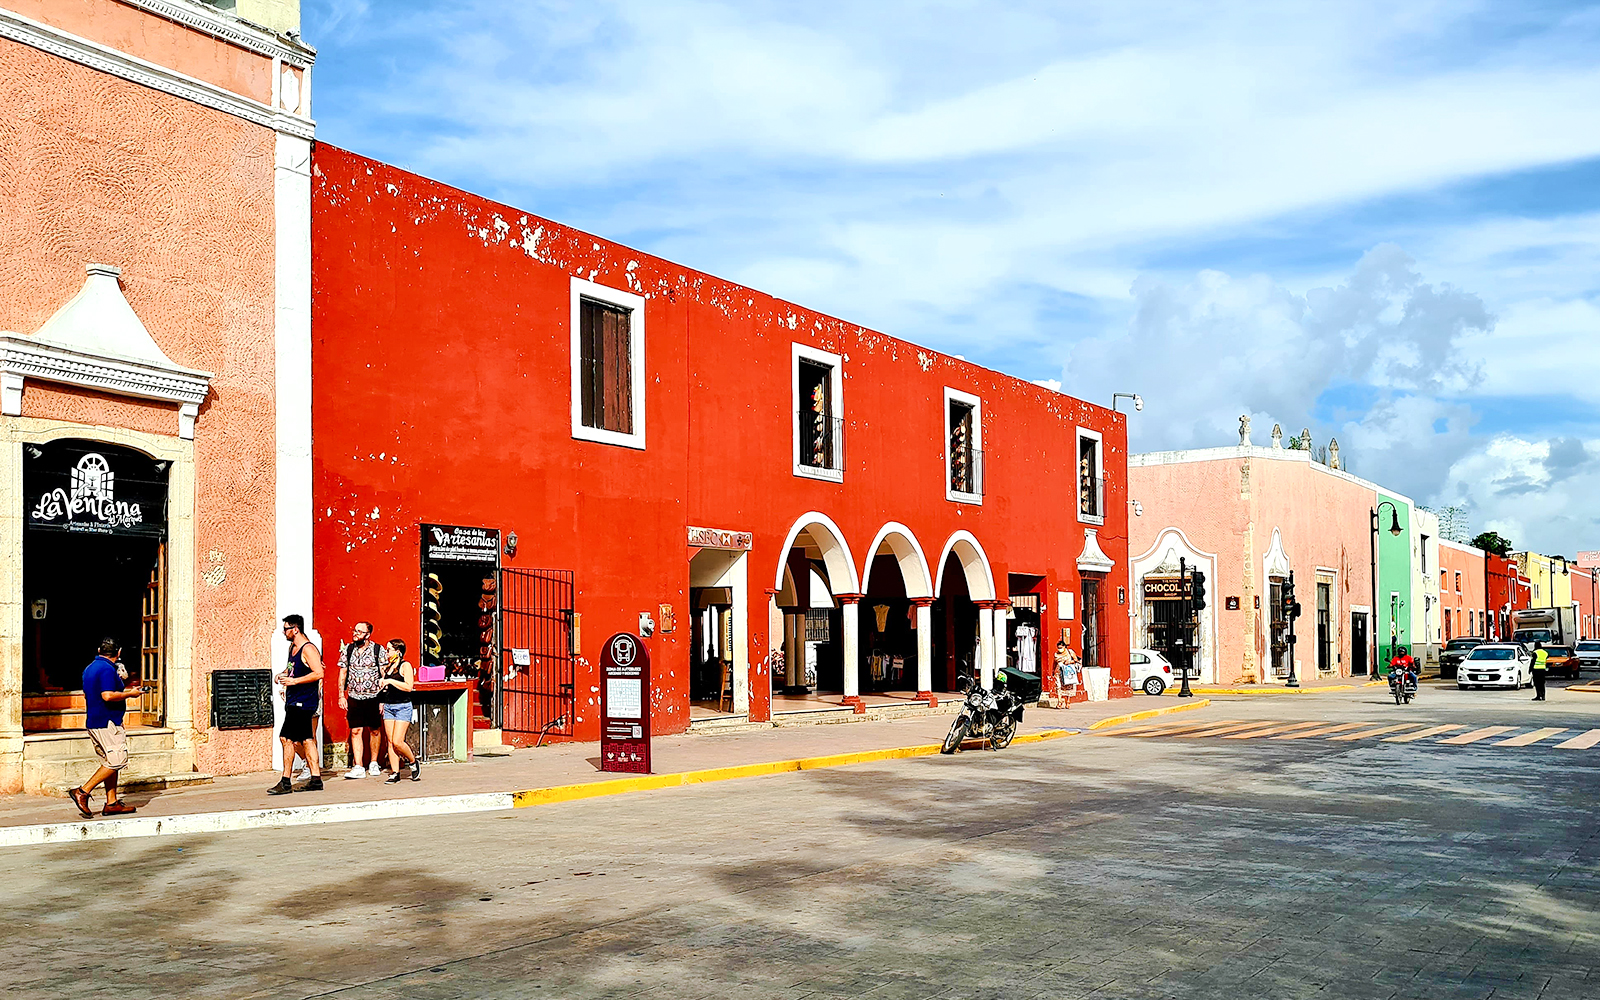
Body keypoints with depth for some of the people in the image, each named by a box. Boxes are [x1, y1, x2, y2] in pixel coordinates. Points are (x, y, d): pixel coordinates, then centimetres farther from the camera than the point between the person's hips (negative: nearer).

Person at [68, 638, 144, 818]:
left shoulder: (89, 668, 15)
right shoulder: (107, 669, -15)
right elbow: (108, 696, -26)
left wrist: (122, 688, 26)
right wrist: (129, 694, -11)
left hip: (93, 722, 10)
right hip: (107, 723, -10)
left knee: (110, 763, 10)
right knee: (117, 761, -7)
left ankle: (112, 803, 9)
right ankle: (83, 791, -8)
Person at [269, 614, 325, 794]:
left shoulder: (308, 649, -14)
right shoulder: (292, 647, 15)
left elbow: (319, 673, -23)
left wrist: (294, 681, -23)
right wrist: (283, 674, 12)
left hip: (302, 702, -10)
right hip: (293, 701, 10)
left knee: (287, 739, -10)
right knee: (306, 740, 9)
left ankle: (286, 782, -6)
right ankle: (316, 779, 12)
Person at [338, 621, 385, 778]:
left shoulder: (378, 650, -4)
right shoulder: (347, 649, 5)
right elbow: (343, 673, 9)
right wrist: (341, 695, 3)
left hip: (373, 697, -2)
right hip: (354, 697, 2)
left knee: (374, 730, 7)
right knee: (355, 731, -3)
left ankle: (374, 764, 22)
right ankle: (358, 767, -3)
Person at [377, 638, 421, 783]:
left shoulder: (405, 665, -7)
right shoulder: (387, 667, 15)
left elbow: (409, 686, -17)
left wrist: (390, 681, -18)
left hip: (403, 707, -7)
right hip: (388, 707, 7)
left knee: (397, 741, -13)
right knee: (390, 742, 2)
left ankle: (413, 762, 10)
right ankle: (395, 772, 6)